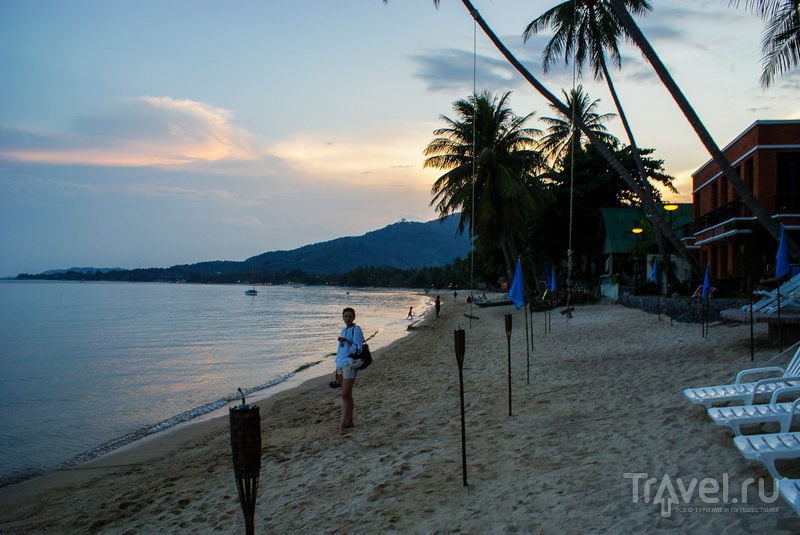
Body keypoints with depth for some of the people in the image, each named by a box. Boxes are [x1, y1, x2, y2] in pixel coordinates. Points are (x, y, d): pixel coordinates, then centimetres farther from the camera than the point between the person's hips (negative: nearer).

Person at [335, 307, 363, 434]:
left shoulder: (356, 330, -7)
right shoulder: (343, 331, 16)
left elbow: (358, 349, -13)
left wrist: (347, 341, -25)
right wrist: (337, 369, 22)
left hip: (350, 365, -8)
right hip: (341, 365, 8)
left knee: (345, 395, -10)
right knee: (347, 395, 12)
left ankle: (343, 423, -9)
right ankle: (349, 421, 18)